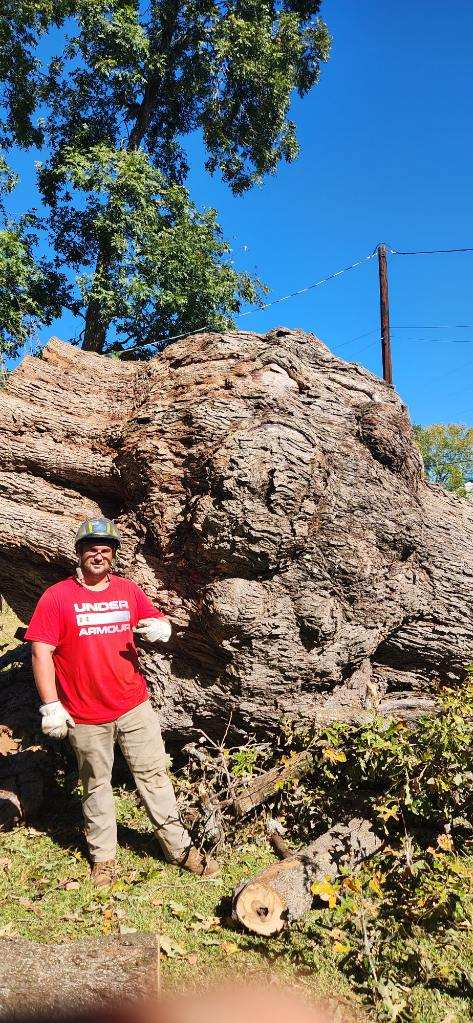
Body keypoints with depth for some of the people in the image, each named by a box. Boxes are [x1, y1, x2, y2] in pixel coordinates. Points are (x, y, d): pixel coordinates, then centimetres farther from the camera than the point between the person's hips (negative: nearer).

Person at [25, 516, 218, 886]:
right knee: (96, 785, 14)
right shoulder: (57, 597, -8)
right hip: (85, 716, -2)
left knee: (154, 775, 10)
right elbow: (41, 652, -9)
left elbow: (157, 621, 14)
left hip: (134, 705, 3)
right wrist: (50, 705, -13)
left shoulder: (129, 590, 3)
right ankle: (103, 856, 32)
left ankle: (179, 847, 23)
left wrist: (161, 628, -11)